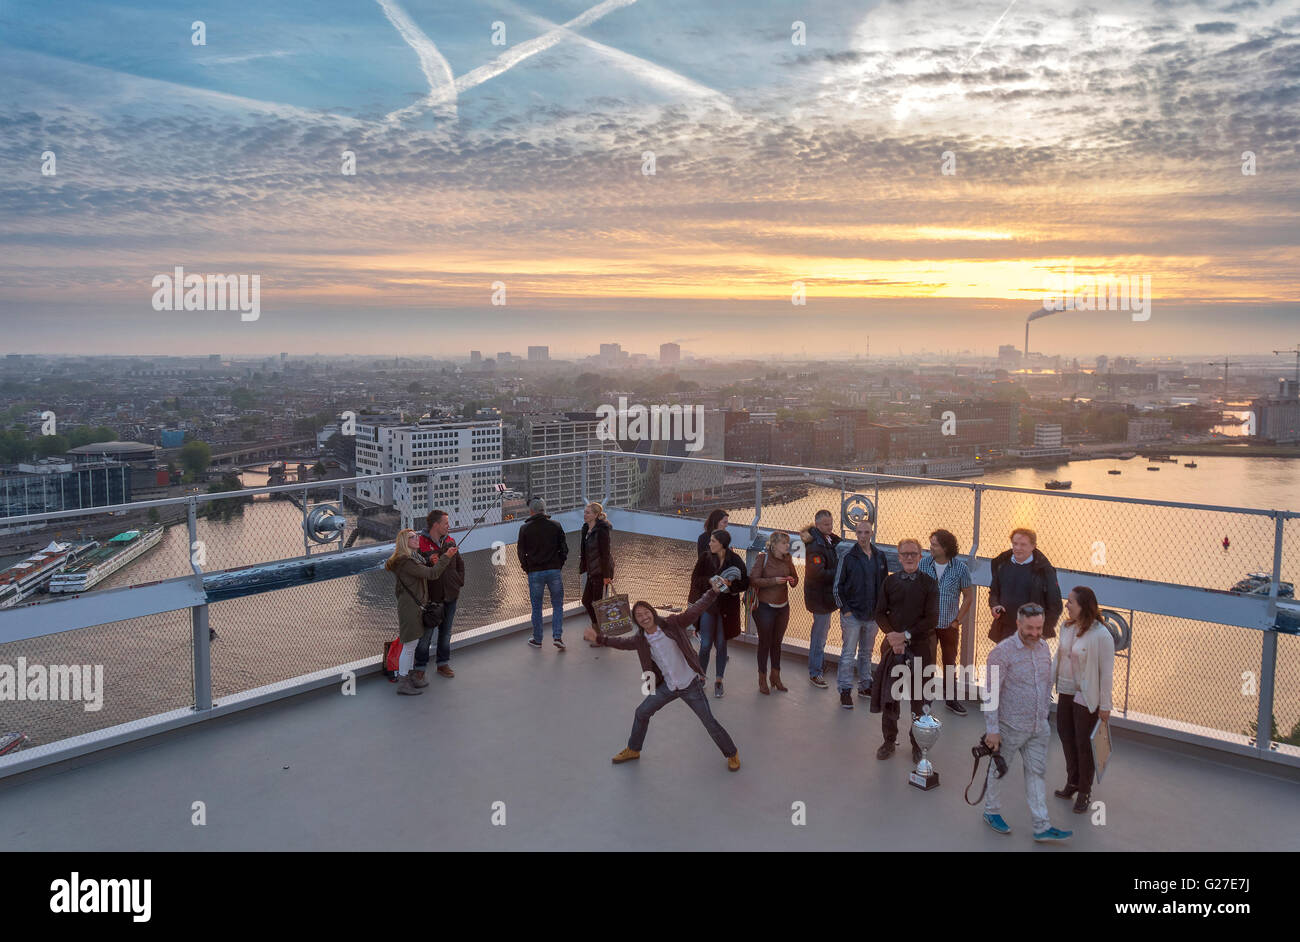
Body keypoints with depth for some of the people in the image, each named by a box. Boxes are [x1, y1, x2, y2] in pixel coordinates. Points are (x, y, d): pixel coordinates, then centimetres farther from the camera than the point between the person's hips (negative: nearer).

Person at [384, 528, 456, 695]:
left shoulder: (414, 558, 15)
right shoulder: (405, 561, -19)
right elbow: (432, 574, -22)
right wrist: (446, 556, -17)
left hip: (415, 606, 10)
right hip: (409, 607, -10)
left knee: (413, 644, 16)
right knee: (410, 645, -4)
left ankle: (409, 677, 26)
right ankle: (402, 683, 3)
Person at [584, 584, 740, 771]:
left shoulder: (672, 624, -16)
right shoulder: (640, 640, -3)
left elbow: (695, 610, -18)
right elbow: (621, 642, 13)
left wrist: (713, 592, -28)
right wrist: (598, 638, 6)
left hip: (690, 684, -4)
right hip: (668, 686, 5)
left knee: (709, 721, 0)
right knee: (642, 713, 12)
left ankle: (732, 754, 21)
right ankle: (633, 750, 36)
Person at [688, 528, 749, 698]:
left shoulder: (735, 561, -6)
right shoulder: (705, 559, -2)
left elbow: (745, 584, -3)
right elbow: (695, 579, -8)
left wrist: (730, 584, -22)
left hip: (726, 607, 0)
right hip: (708, 605, 1)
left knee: (721, 644, 7)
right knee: (706, 644, 0)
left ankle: (718, 680, 21)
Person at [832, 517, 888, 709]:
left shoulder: (880, 556, 4)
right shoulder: (847, 555, -9)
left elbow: (885, 584, 13)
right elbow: (838, 585, -7)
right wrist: (845, 609, -10)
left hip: (873, 614, 4)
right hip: (852, 614, -4)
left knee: (867, 653, 16)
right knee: (848, 654, 0)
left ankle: (865, 686, 28)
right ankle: (845, 690, 7)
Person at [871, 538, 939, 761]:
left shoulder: (929, 583, -2)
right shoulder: (890, 581, 5)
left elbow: (932, 619, -8)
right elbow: (880, 613, 4)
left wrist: (906, 636, -15)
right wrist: (891, 635, -13)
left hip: (920, 646, -2)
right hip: (893, 645, 2)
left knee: (919, 699, 5)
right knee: (889, 695, 8)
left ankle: (918, 743, 19)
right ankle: (889, 740, 22)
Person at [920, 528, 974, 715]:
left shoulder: (960, 567, -10)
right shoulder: (924, 564, -6)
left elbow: (969, 596, -1)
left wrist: (958, 620, -3)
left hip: (950, 625, 0)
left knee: (950, 663, 13)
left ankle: (951, 699, 25)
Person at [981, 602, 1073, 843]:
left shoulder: (1043, 647, 1)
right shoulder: (1002, 652, -19)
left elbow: (1048, 683, 15)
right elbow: (991, 694, -19)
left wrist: (1044, 713, 14)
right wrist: (992, 730, -19)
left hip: (1039, 727, 6)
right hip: (1010, 726, -6)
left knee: (1037, 773, 9)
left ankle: (1042, 827, 16)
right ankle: (992, 812, 31)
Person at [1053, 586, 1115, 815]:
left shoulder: (1101, 635, -20)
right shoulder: (1066, 628, 0)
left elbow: (1106, 672, -16)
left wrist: (1104, 706, -12)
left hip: (1086, 698, -7)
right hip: (1065, 693, 7)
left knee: (1084, 744, 6)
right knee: (1066, 736, 17)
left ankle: (1084, 792, 23)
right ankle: (1072, 783, 36)